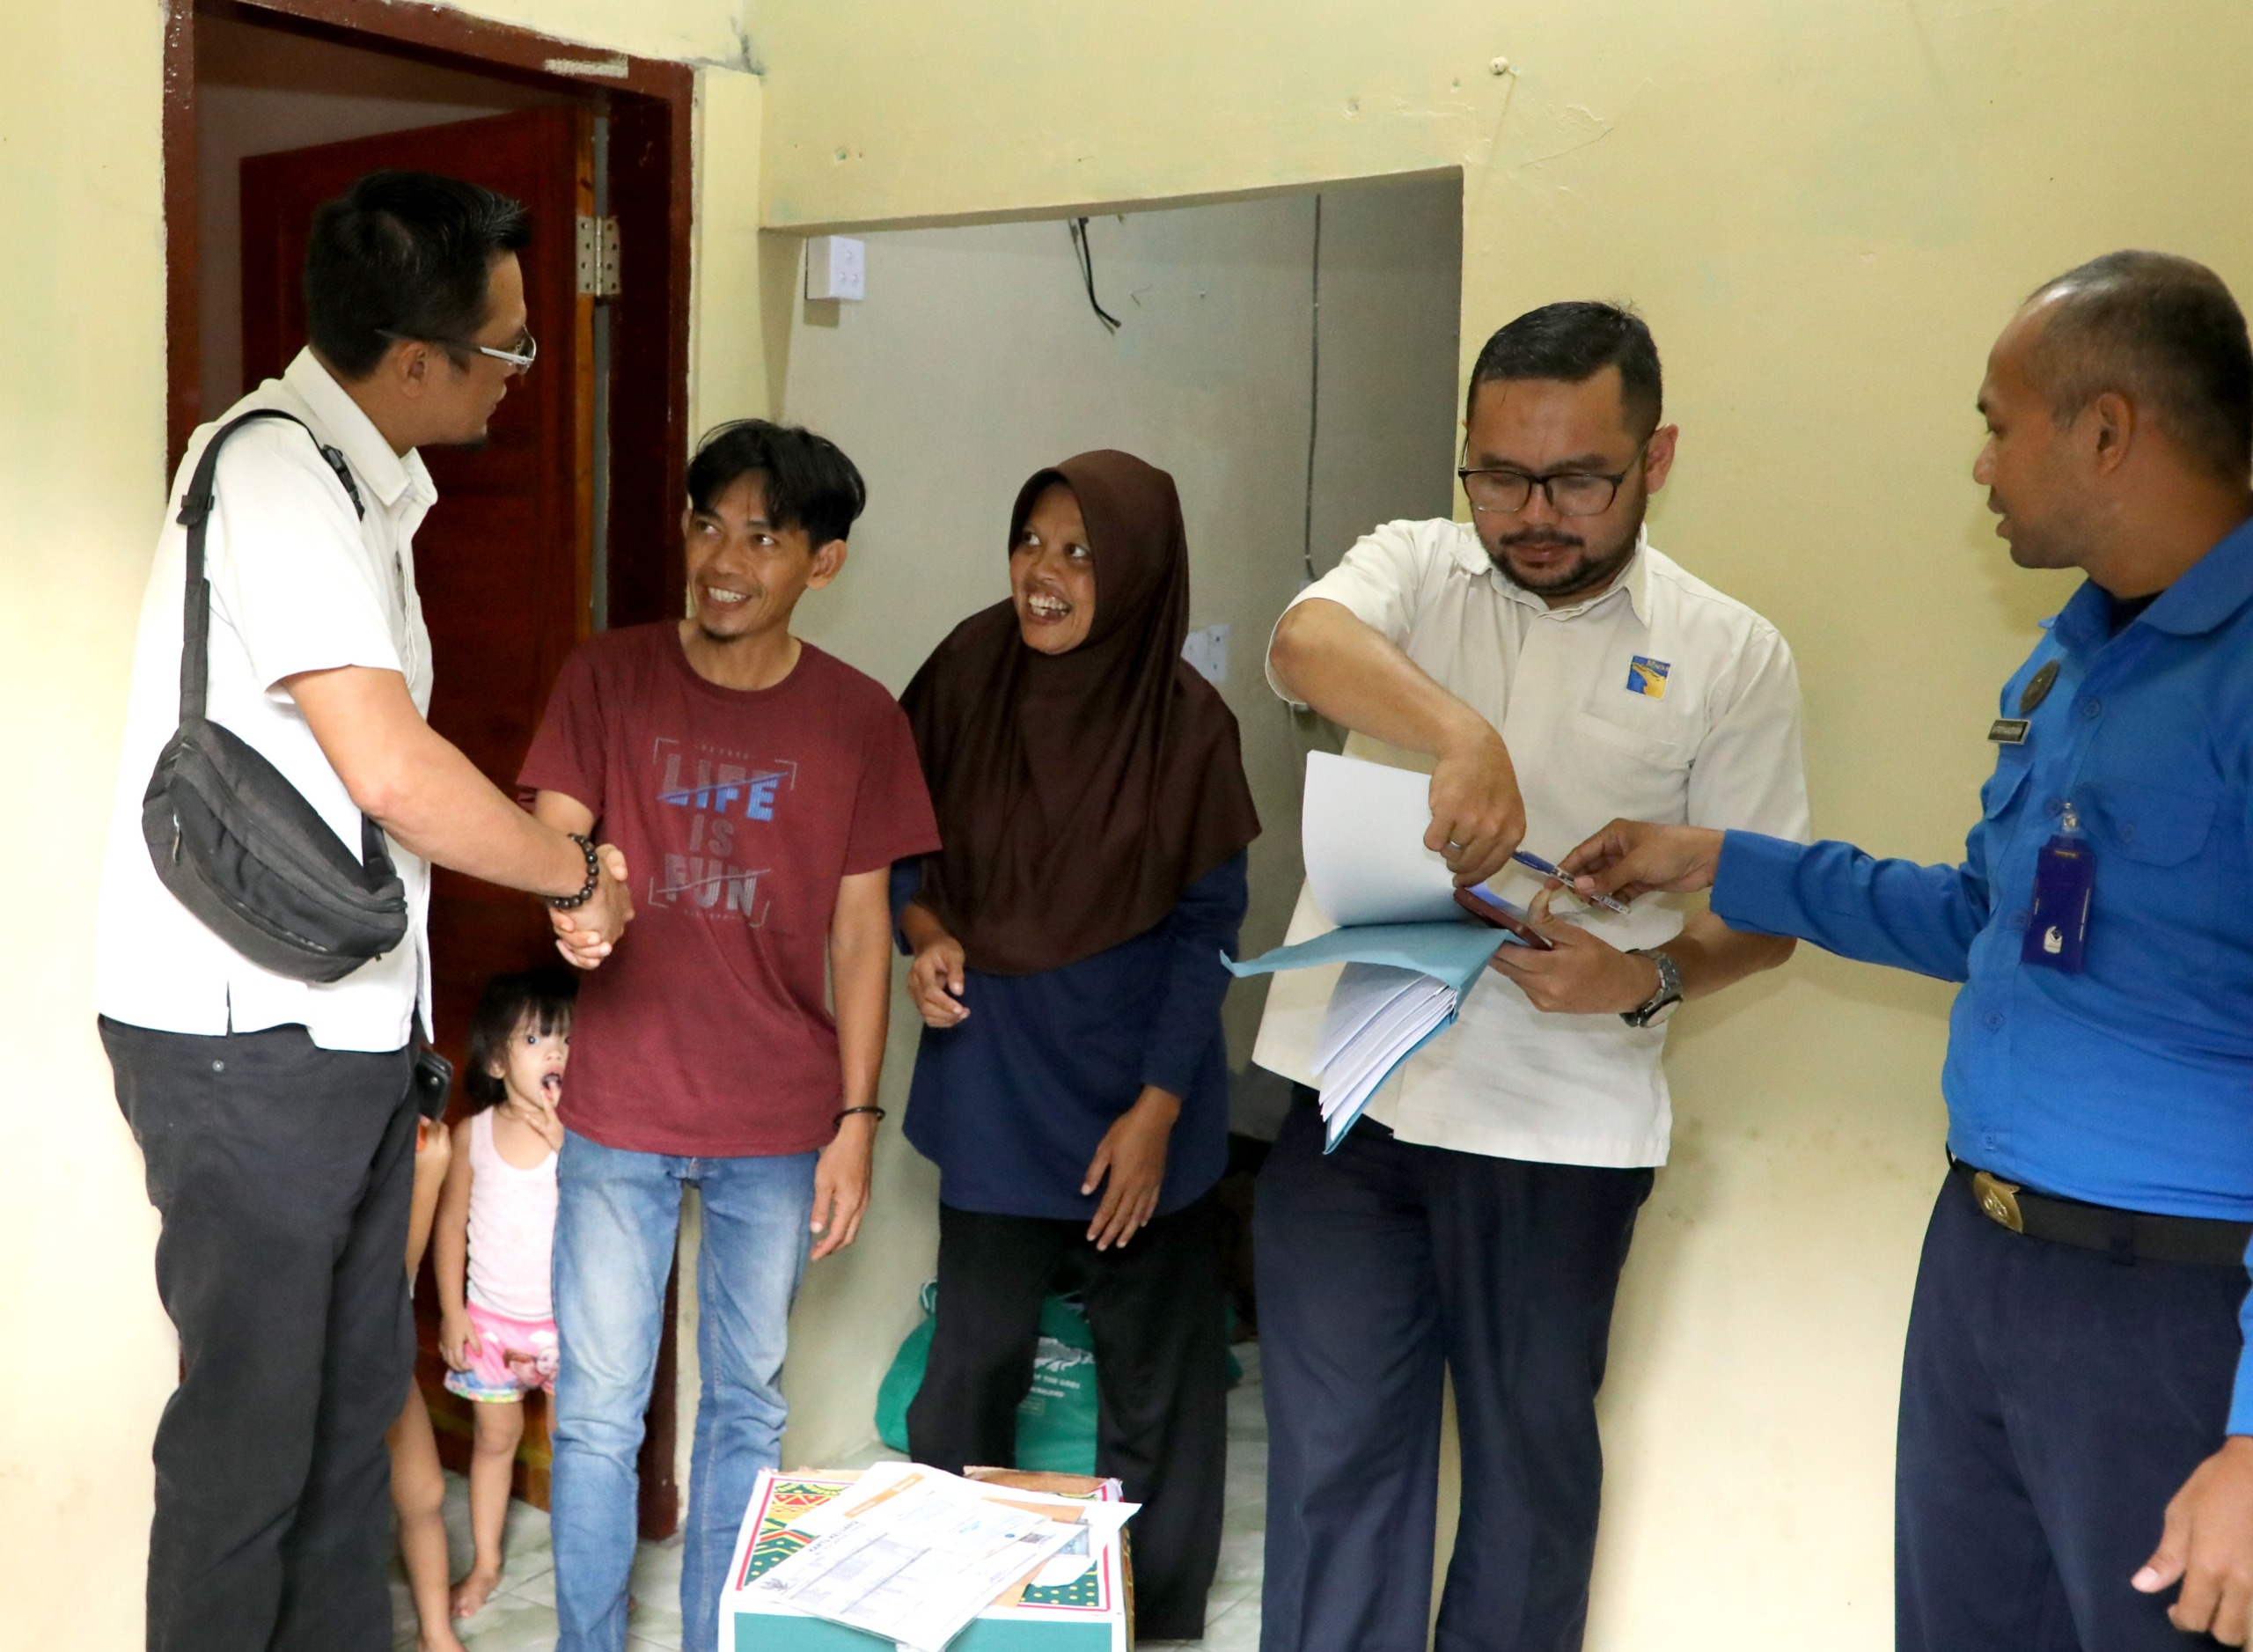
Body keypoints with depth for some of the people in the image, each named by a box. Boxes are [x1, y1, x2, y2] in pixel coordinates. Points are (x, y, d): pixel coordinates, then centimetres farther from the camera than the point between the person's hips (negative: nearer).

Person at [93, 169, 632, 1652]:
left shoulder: (363, 485, 12)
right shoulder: (274, 473, -19)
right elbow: (391, 772, -25)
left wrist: (558, 881, 7)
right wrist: (583, 876, -11)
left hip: (348, 1023, 9)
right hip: (246, 1037, -9)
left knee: (360, 1389, 18)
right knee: (253, 1421, 2)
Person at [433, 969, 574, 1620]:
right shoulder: (473, 1133, -7)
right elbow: (452, 1223, 1)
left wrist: (564, 1146, -30)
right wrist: (451, 1311, 0)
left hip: (565, 1318, -2)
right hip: (490, 1318, 2)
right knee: (494, 1436, 14)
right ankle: (484, 1562, 29)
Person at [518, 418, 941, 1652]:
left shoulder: (858, 719, 0)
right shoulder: (608, 679, -1)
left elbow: (859, 929, 2)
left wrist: (856, 1119, -2)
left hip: (781, 1126, 1)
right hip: (621, 1113, 0)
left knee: (746, 1404, 12)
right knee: (598, 1410, 6)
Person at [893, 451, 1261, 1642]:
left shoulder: (1184, 722, -13)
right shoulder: (969, 671, -7)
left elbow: (1207, 924, -7)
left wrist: (1158, 1107, -10)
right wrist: (924, 932, -13)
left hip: (1134, 1069, -1)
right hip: (992, 1063, 1)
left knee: (1153, 1363, 9)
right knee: (975, 1353, 7)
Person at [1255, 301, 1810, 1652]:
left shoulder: (1731, 657, 0)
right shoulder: (1413, 570, 3)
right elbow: (1306, 644, -21)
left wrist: (1648, 978, -18)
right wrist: (1460, 732, -39)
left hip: (1561, 1128, -1)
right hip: (1348, 1088, 1)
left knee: (1531, 1453, 13)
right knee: (1335, 1453, 8)